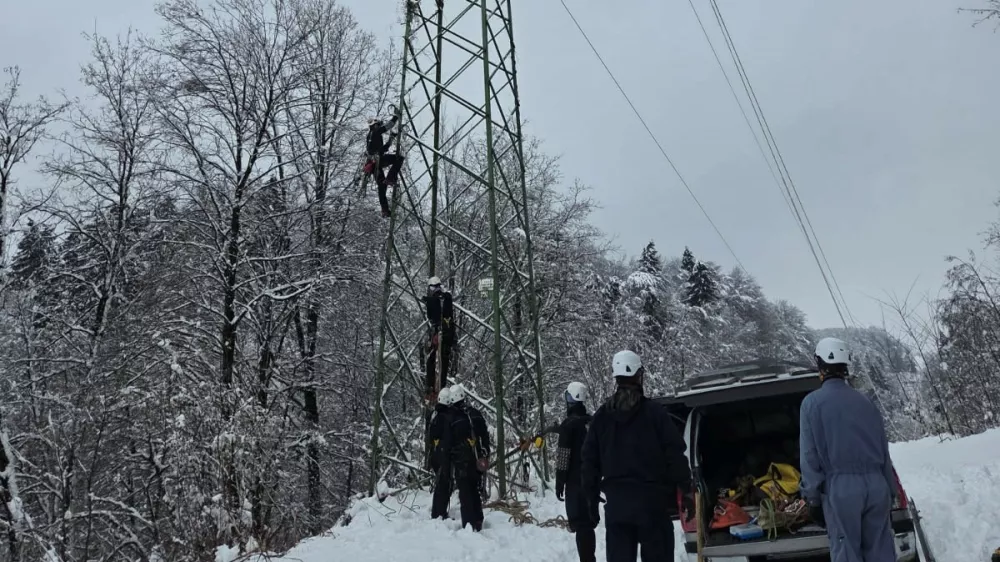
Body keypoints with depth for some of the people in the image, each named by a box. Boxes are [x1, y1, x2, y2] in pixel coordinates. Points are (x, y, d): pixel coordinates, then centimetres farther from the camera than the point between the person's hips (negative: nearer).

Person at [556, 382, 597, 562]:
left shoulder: (569, 424, -12)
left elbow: (563, 457, -14)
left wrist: (559, 483, -8)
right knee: (589, 521, 17)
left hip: (576, 481, -7)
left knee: (580, 523, -3)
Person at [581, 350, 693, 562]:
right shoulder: (655, 412, -5)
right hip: (652, 498, -3)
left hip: (616, 500, 3)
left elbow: (589, 459, 8)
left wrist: (592, 497, 14)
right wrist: (686, 491, 1)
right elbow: (676, 454, -7)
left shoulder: (601, 415, 6)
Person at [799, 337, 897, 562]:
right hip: (876, 484, 5)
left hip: (840, 487, -5)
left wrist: (812, 498, -1)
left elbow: (809, 455, -6)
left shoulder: (812, 402, -2)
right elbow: (884, 451, 16)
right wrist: (890, 493, 22)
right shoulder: (865, 402, 13)